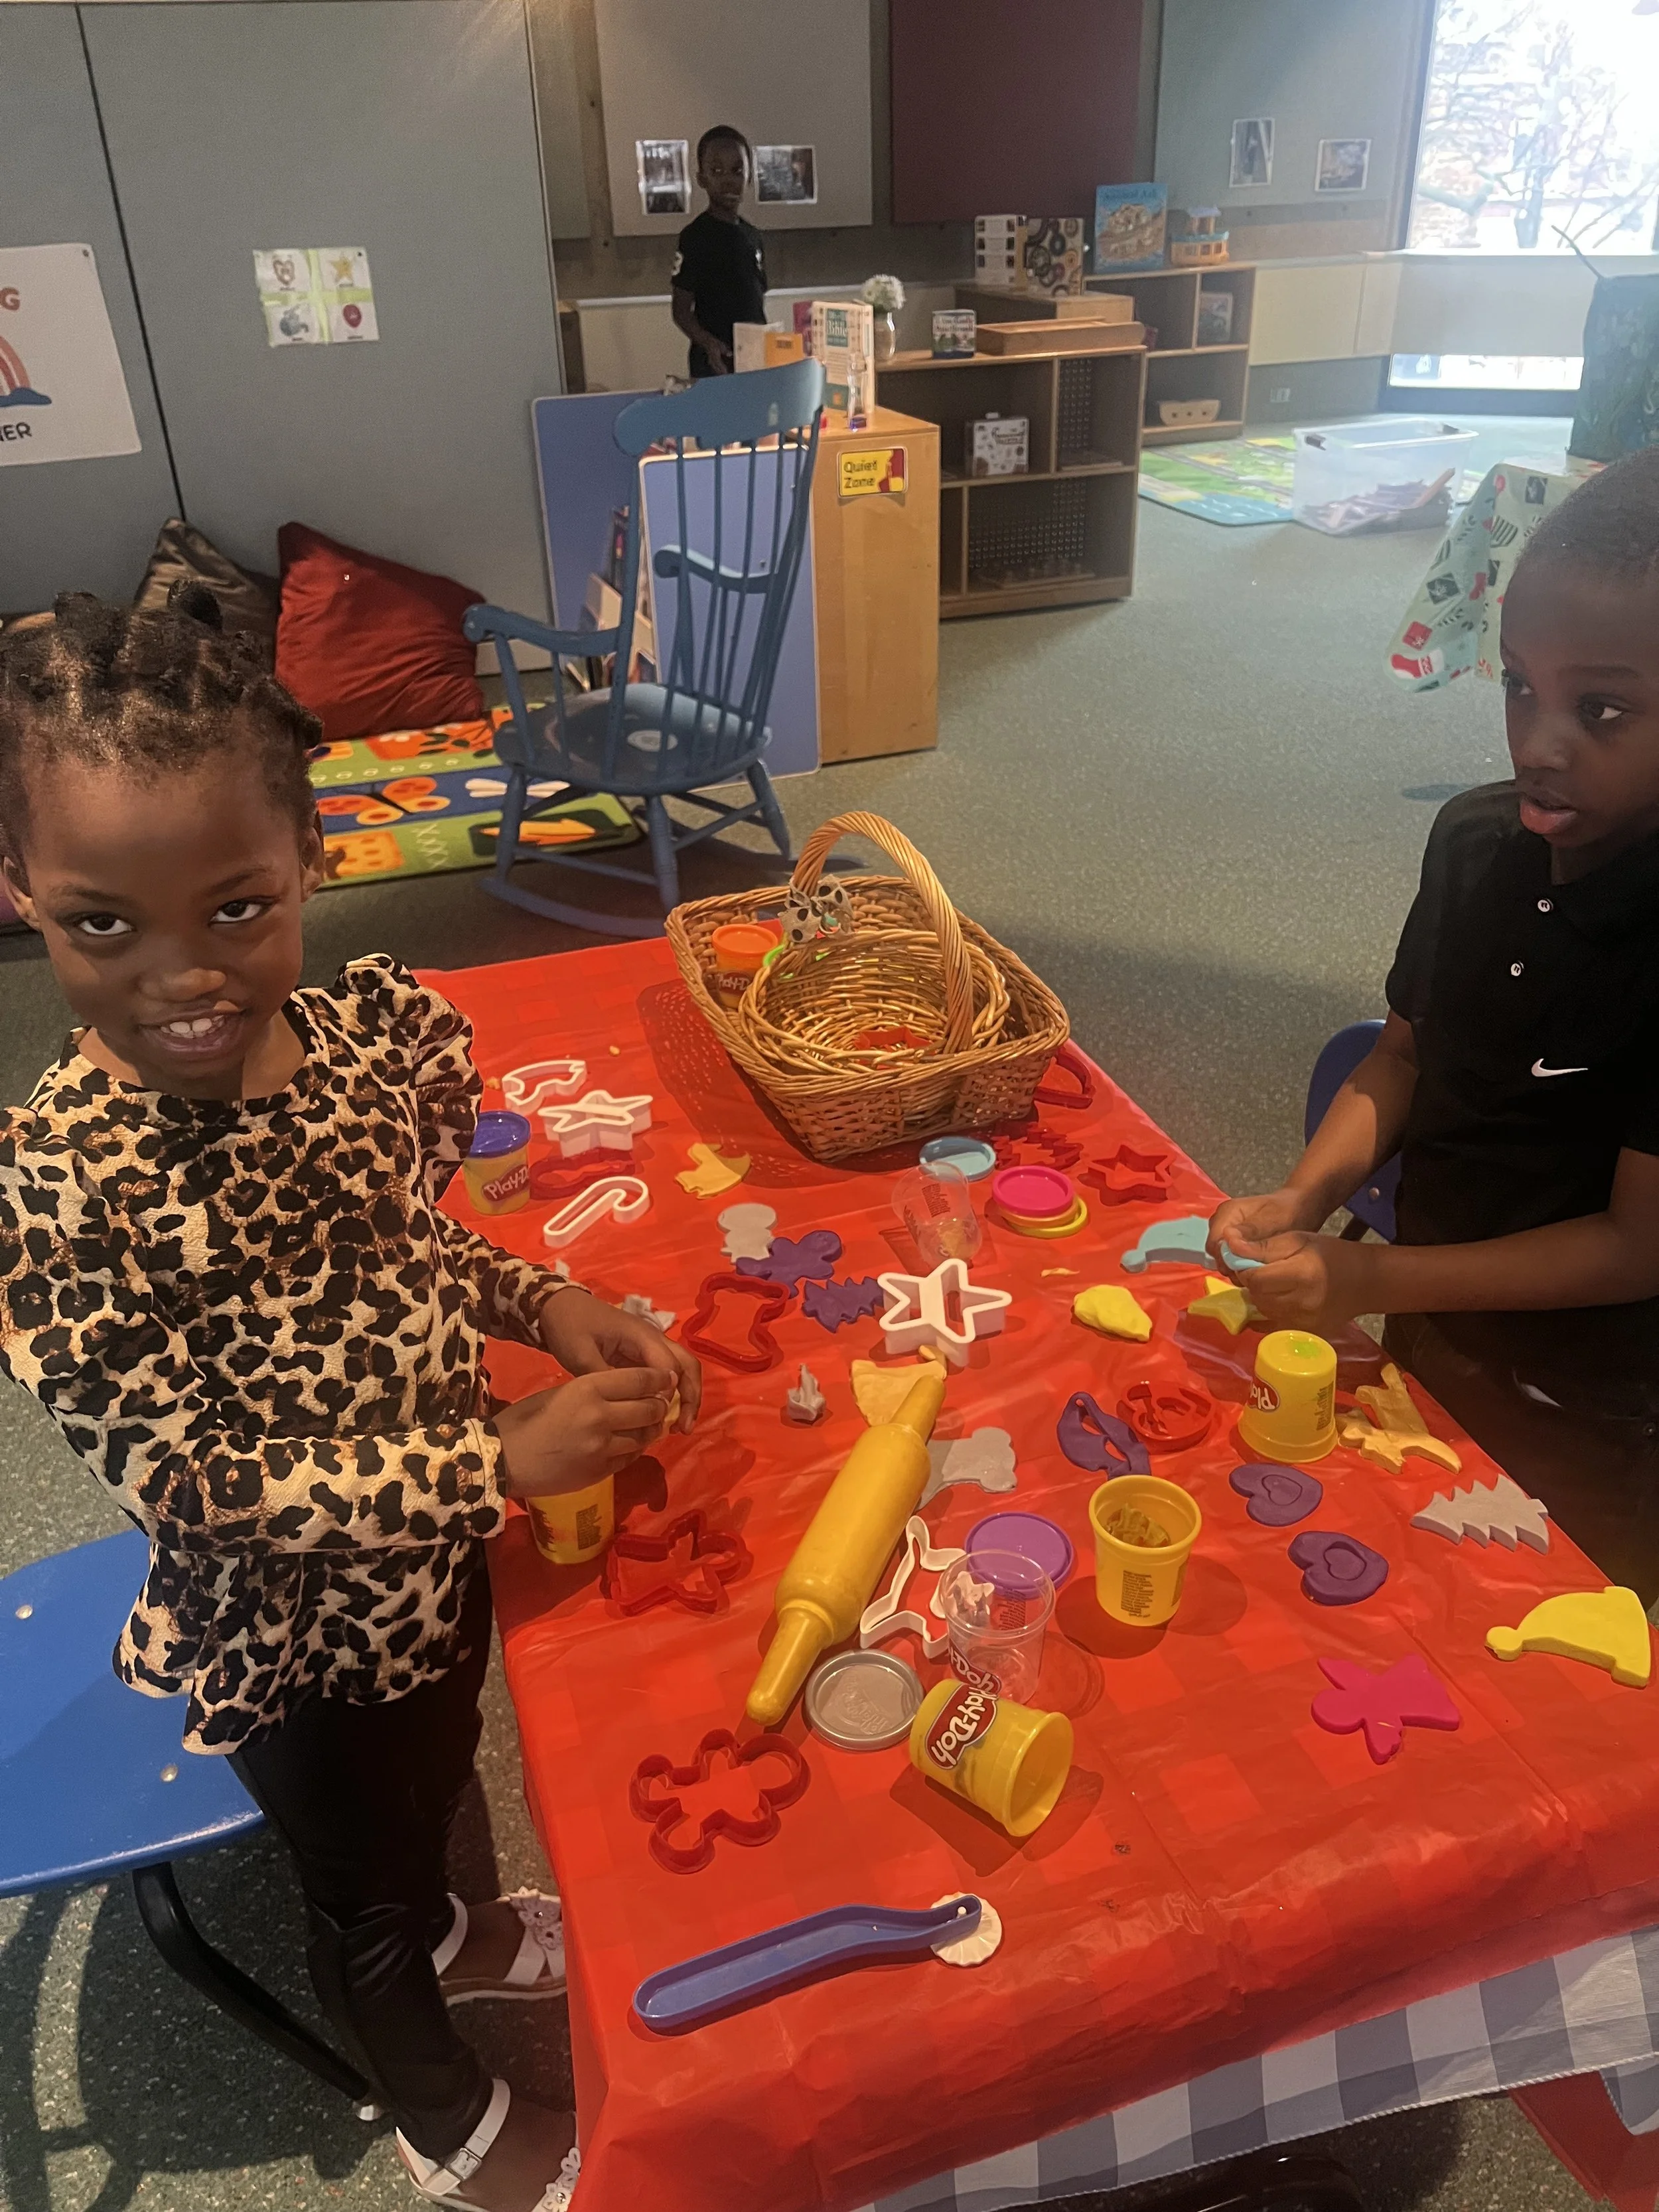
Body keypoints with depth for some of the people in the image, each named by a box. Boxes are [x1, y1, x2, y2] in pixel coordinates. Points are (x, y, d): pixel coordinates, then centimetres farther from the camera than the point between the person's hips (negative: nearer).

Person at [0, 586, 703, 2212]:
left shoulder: (386, 1026, -17)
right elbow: (192, 1486, -28)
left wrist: (544, 1307, -16)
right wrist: (506, 1461, -31)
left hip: (441, 1550, 5)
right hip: (284, 1633, -4)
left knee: (433, 1786, 34)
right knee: (352, 1886, 25)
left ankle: (440, 1933, 69)